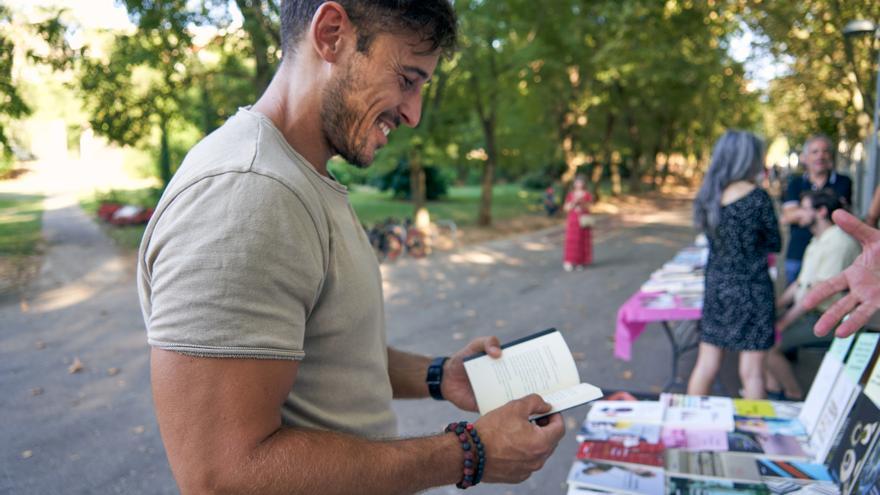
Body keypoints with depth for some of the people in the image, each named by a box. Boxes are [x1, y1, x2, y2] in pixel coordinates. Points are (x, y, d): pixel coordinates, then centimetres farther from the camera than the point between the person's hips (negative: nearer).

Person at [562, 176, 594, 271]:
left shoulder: (587, 194, 4)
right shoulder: (570, 194, 5)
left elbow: (588, 207, -5)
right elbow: (566, 208, -1)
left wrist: (581, 201, -22)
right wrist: (574, 201, -17)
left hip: (583, 220, 0)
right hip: (573, 220, 0)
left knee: (583, 241, 0)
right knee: (571, 241, -7)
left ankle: (580, 262, 6)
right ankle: (569, 262, -7)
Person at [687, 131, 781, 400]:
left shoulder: (707, 196, 2)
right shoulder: (757, 197, -13)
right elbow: (774, 244, -2)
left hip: (716, 287, 5)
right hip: (751, 289, -5)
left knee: (705, 365, 13)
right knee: (751, 372, 4)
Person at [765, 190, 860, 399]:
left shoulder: (838, 242, -19)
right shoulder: (818, 241, 14)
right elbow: (801, 283, 17)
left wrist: (784, 322, -19)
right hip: (806, 313, 10)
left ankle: (795, 396, 2)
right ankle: (773, 388, 8)